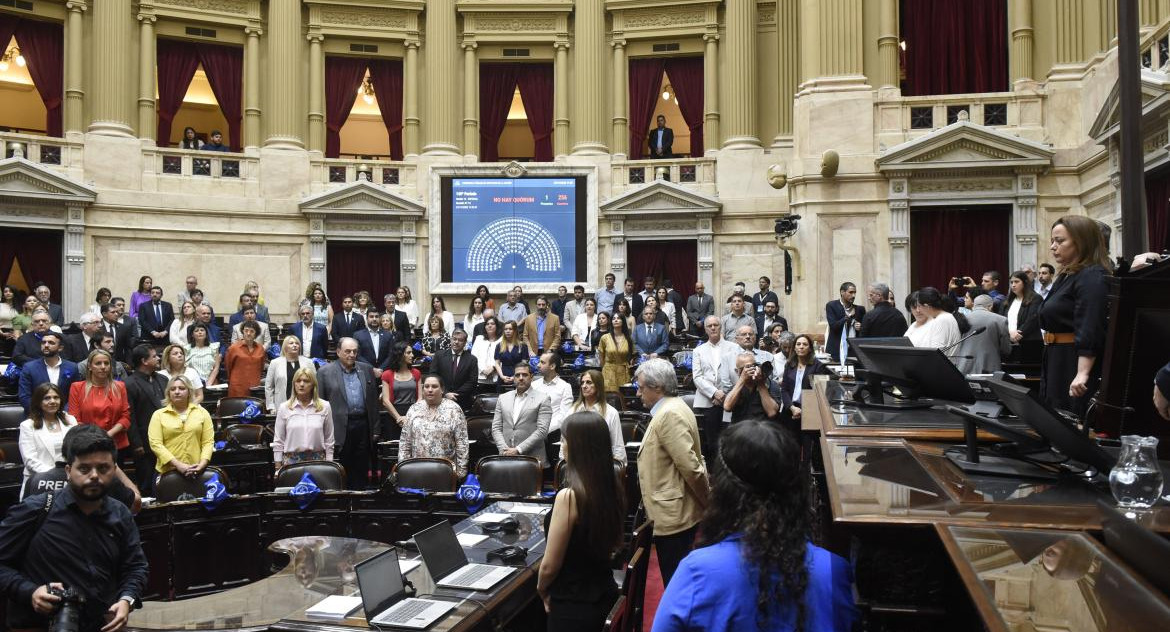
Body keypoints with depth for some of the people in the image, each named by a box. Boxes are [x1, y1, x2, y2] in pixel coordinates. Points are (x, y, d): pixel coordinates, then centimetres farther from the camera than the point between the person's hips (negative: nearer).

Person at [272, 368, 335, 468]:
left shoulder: (324, 407, 5)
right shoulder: (284, 408, 5)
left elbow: (329, 440, 8)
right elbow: (278, 441, 8)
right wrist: (278, 468, 4)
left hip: (317, 459, 0)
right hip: (291, 460, 0)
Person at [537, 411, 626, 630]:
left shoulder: (569, 496, -25)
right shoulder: (613, 487, -4)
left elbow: (550, 566, -17)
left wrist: (541, 590, 2)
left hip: (573, 605, -7)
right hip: (605, 593, 7)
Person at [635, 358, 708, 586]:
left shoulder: (670, 414, -20)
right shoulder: (669, 409, 12)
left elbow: (691, 467, -24)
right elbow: (688, 465, 17)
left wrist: (708, 504, -14)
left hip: (673, 516, -10)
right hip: (672, 513, 10)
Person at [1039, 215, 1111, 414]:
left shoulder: (1093, 278, -15)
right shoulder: (1067, 276, 16)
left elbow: (1090, 330, -25)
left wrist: (1082, 374, -31)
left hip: (1077, 362, -10)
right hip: (1058, 361, 10)